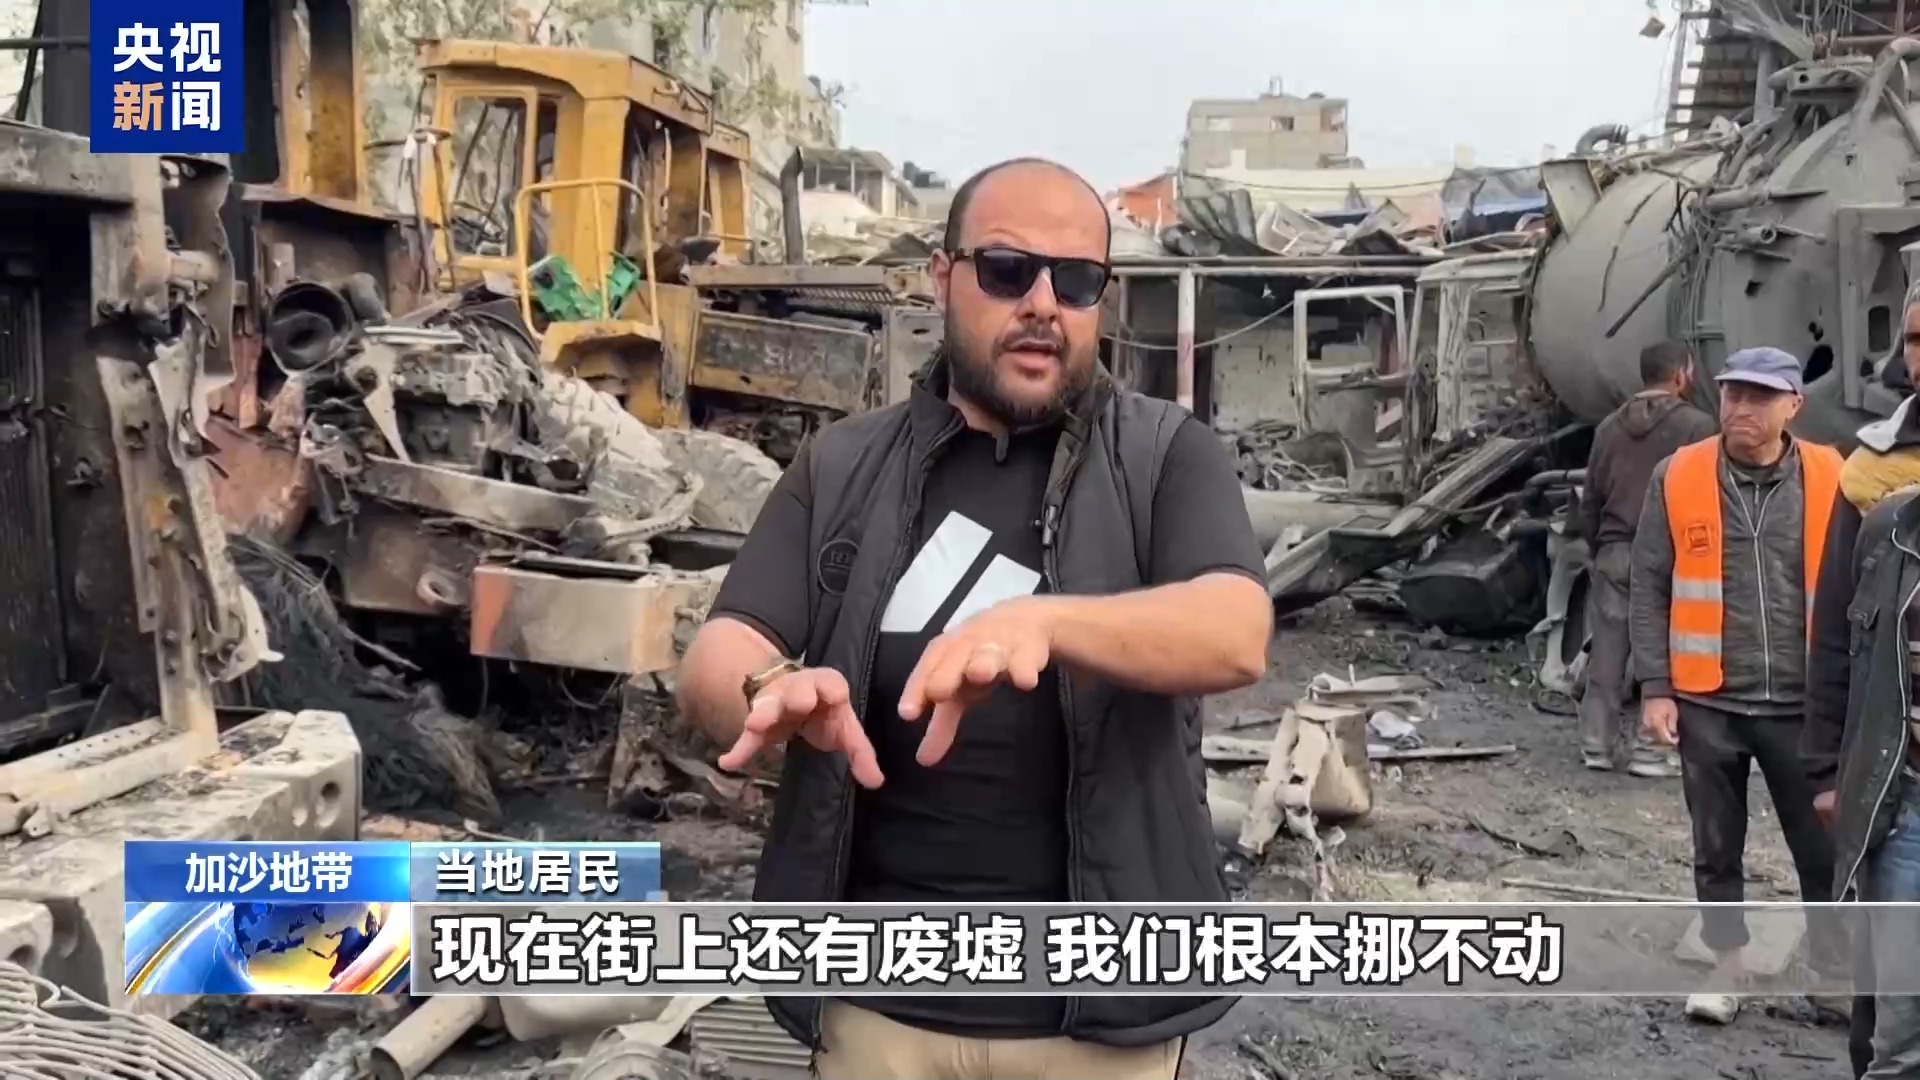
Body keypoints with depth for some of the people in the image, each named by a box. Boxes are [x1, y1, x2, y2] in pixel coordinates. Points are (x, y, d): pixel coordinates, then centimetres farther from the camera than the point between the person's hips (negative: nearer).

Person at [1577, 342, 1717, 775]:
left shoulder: (1610, 426, 12)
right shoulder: (1696, 425, -6)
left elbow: (1590, 501, 15)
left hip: (1613, 553, 5)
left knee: (1606, 652, 8)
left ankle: (1597, 744, 13)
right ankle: (1649, 751, 2)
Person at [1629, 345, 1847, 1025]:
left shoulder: (1831, 481, -2)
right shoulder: (1678, 477, -2)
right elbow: (1650, 587, 0)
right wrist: (1654, 687, -5)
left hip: (1804, 703, 0)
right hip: (1707, 701, 0)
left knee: (1825, 847, 9)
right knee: (1717, 848, 12)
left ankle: (1835, 966, 29)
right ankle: (1725, 966, 27)